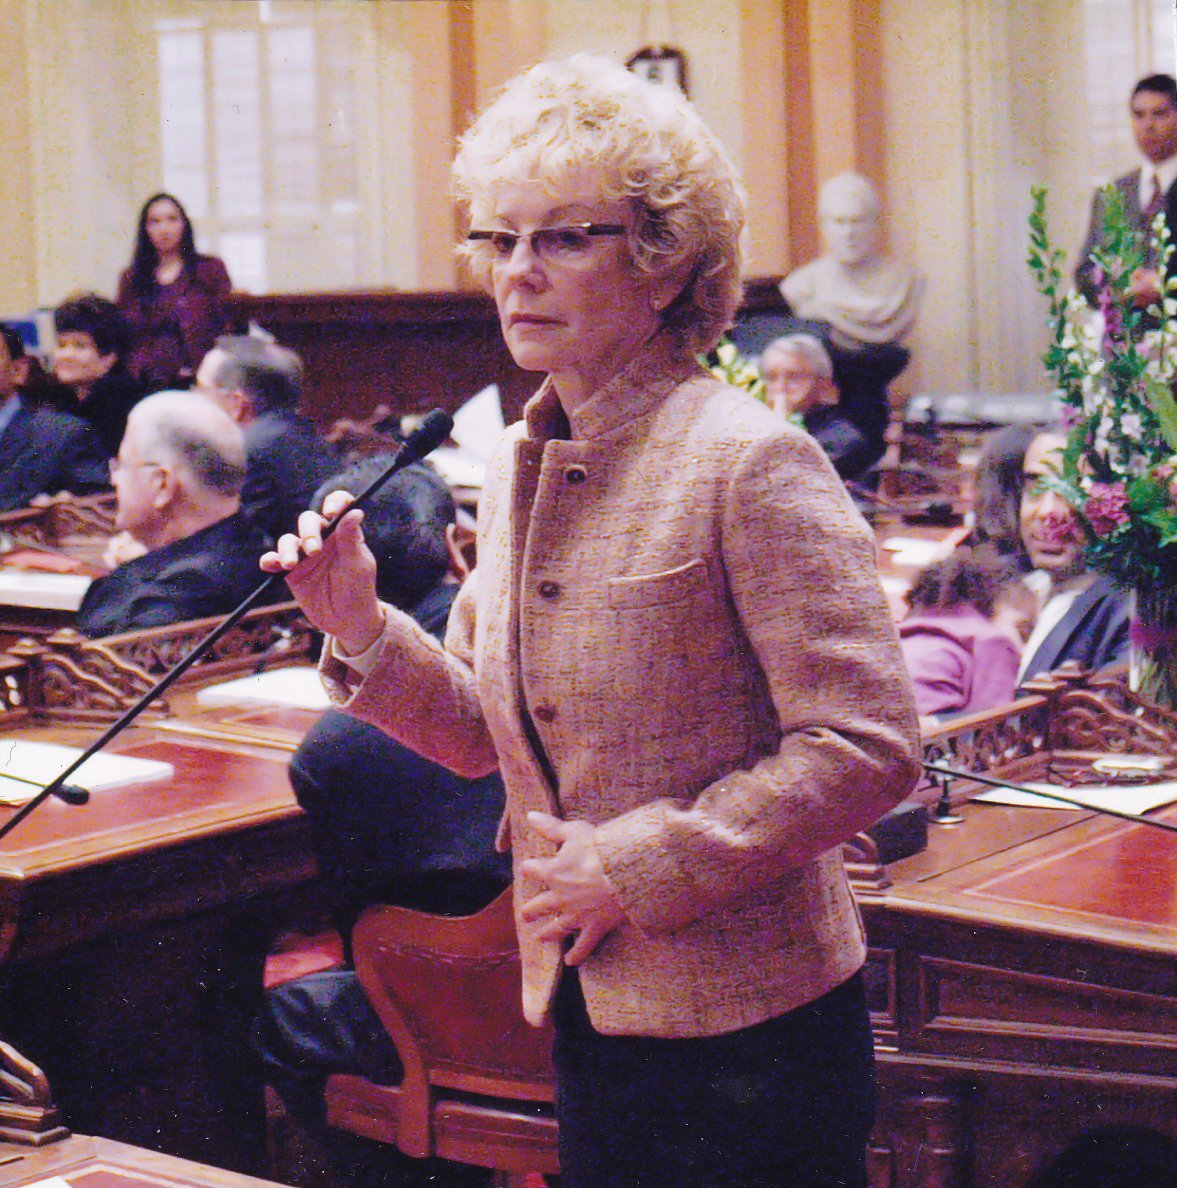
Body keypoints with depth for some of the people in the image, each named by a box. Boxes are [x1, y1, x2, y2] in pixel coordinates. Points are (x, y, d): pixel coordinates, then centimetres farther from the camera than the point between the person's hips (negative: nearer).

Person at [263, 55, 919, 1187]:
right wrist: (364, 631, -4)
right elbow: (482, 731, 14)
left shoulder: (748, 459, -16)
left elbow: (868, 746, -20)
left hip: (746, 1032, -7)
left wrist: (636, 865, -19)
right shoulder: (515, 464, 7)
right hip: (585, 1015, 7)